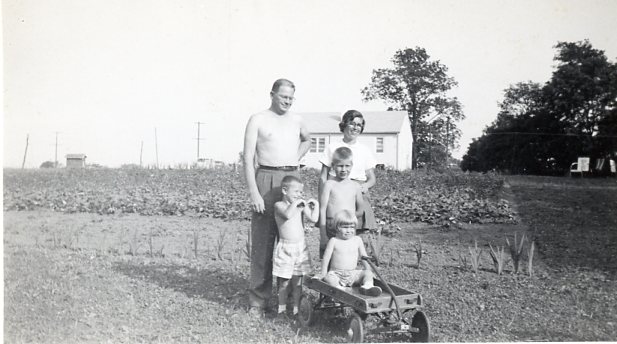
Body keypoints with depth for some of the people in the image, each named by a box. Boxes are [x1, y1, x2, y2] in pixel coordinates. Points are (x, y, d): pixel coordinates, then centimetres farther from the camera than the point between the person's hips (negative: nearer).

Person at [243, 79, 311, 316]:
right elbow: (248, 158, -5)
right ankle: (258, 299, 5)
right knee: (262, 241, -3)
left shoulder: (296, 120, 15)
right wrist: (253, 193, -15)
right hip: (267, 180, -4)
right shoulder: (258, 120, 1)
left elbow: (307, 140, 37)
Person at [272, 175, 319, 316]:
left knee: (297, 281, 9)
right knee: (284, 282, 4)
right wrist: (295, 203, -20)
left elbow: (313, 219, -6)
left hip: (300, 247, 4)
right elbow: (287, 214, -28)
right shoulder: (279, 205, -6)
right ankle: (281, 307, 19)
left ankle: (296, 308, 19)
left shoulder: (302, 205, 5)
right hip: (284, 248, -3)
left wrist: (316, 204, -4)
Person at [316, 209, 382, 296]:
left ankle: (367, 286, -47)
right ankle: (340, 289, -51)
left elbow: (364, 256, 11)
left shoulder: (357, 240, 6)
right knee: (328, 278, -32)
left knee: (368, 273, -22)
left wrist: (368, 270, 2)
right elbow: (326, 257, -1)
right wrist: (323, 273, -6)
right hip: (336, 274, -2)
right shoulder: (334, 241, -1)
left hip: (353, 273, 2)